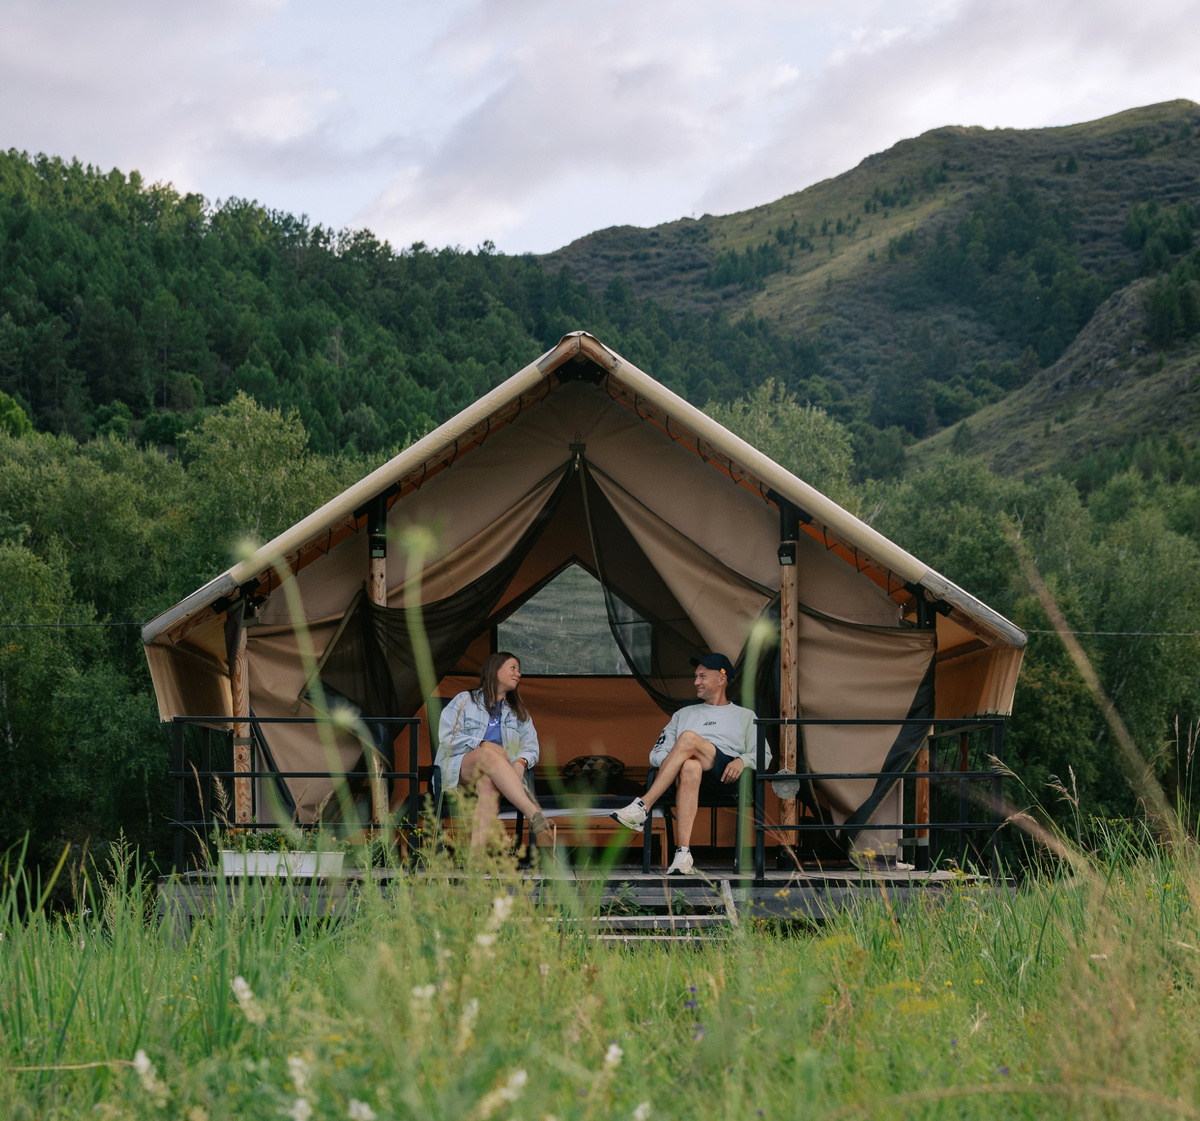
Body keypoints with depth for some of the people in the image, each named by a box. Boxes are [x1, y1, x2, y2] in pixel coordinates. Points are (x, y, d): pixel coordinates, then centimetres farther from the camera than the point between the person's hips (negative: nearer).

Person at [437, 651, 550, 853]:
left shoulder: (519, 713, 27)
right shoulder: (465, 701, 15)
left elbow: (531, 747, 14)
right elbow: (447, 738, 2)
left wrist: (521, 762, -10)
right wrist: (481, 745, -10)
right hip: (459, 766, -2)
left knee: (488, 782, -39)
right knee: (491, 753, -39)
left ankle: (476, 855, -59)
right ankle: (534, 814, -57)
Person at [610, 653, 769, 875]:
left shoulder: (745, 716, 27)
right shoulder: (684, 715, 34)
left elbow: (764, 755, 14)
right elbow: (657, 753, 24)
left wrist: (742, 761, -9)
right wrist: (670, 764, -1)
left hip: (725, 775, -2)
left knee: (689, 738, -32)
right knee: (690, 767, -40)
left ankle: (643, 806, -37)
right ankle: (683, 853, -52)